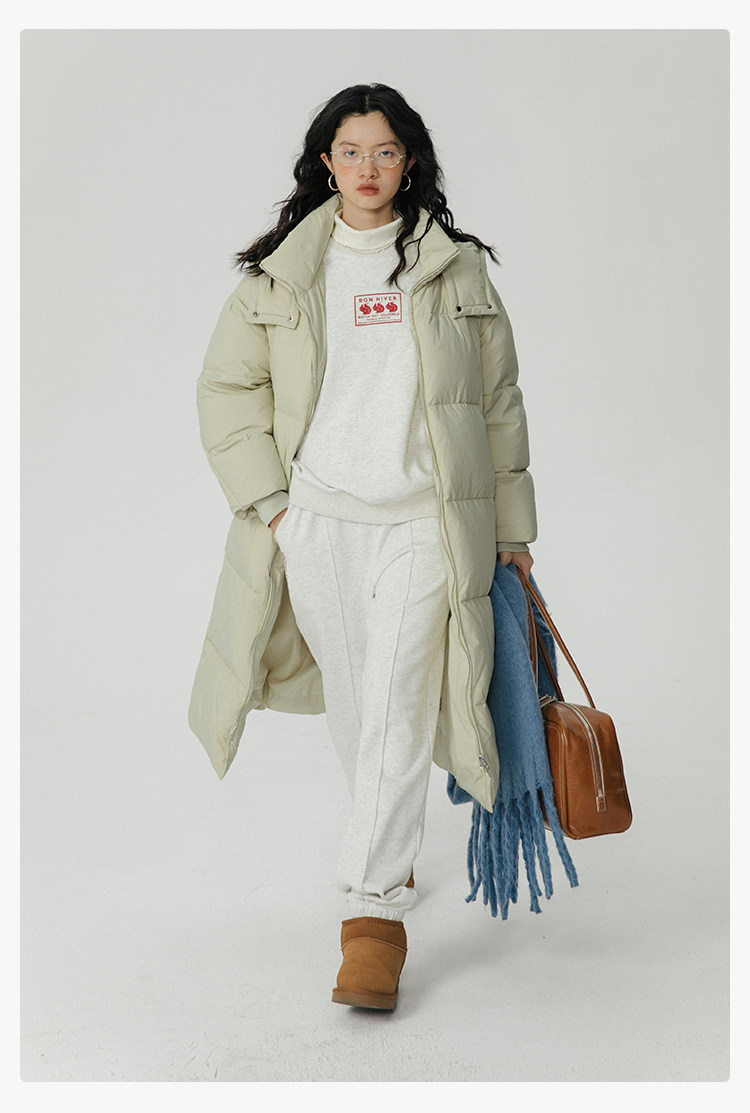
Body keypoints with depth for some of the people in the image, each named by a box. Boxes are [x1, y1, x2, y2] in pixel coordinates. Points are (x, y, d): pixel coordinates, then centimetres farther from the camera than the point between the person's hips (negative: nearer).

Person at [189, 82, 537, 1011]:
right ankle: (392, 849, 35)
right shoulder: (279, 273, 6)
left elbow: (499, 404, 10)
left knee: (397, 712, -7)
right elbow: (228, 387, 9)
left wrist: (511, 524, 10)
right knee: (351, 706, 11)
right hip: (314, 523, 1)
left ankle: (375, 913, -2)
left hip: (423, 524, -1)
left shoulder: (458, 269, 6)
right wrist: (266, 498, -1)